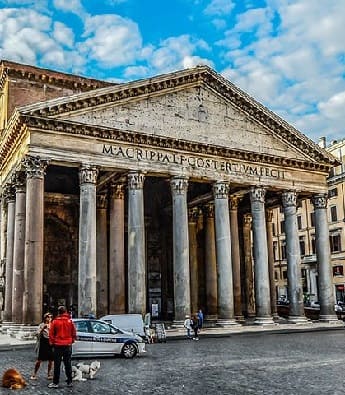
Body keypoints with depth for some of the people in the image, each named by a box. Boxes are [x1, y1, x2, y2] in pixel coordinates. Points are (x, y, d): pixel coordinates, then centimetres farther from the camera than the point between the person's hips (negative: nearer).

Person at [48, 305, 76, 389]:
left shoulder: (55, 322, -7)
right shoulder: (70, 321, -3)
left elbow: (51, 334, -3)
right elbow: (74, 333, 3)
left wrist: (52, 343, 10)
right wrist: (72, 341, 18)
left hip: (58, 345, -2)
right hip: (68, 345, 2)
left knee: (57, 365, 5)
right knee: (68, 364, 11)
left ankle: (55, 383, 7)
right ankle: (69, 382, 15)